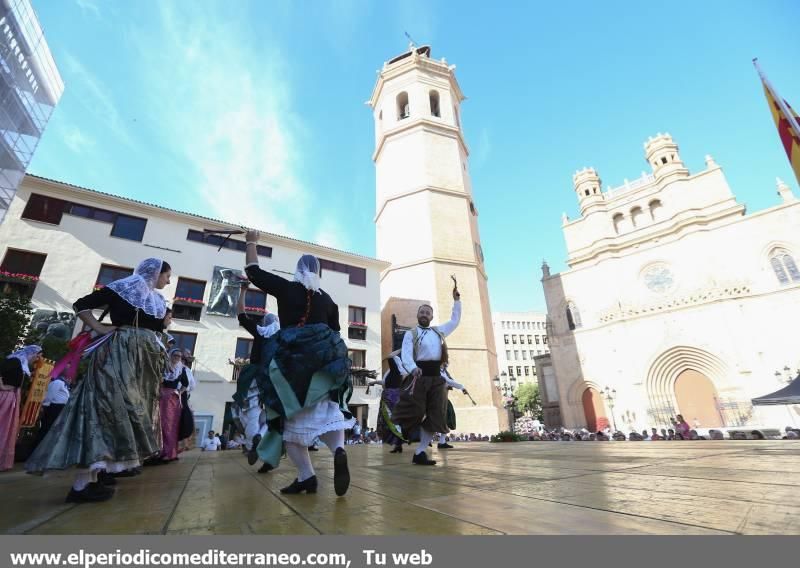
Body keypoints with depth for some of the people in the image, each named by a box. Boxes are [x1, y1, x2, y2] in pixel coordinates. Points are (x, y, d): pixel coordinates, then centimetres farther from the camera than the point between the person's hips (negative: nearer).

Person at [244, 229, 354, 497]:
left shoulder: (286, 288, 2)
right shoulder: (328, 299, 11)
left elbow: (253, 271, 12)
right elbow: (335, 333, 14)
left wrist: (252, 242, 24)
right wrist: (333, 361, 25)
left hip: (290, 359, -3)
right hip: (323, 359, 3)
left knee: (291, 416, 6)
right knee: (327, 411, 3)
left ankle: (306, 476, 0)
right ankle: (338, 450, -25)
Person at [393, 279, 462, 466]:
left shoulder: (439, 331, 19)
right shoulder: (411, 334, 5)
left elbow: (455, 320, 32)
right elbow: (406, 355, -9)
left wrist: (456, 300, 27)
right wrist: (413, 368, -29)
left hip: (436, 377, 5)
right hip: (419, 375, -5)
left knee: (435, 416, 2)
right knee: (414, 411, -13)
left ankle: (419, 452, 10)